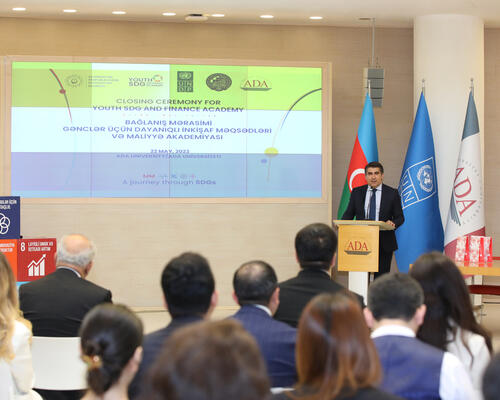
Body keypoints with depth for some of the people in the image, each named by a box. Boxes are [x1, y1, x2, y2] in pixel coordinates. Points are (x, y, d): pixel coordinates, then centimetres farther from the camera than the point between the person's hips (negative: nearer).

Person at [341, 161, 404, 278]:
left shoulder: (392, 193, 3)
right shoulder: (357, 192, 8)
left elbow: (400, 217, 3)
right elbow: (349, 214, 11)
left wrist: (393, 223, -19)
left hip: (384, 244, -2)